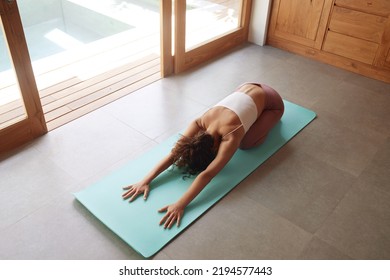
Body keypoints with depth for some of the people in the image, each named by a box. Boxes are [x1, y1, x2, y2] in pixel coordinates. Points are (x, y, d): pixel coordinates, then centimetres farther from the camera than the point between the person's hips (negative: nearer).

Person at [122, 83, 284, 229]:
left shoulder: (230, 137, -40)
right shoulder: (200, 123, -25)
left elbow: (207, 174, -46)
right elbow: (173, 154, -28)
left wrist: (180, 205, -51)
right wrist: (145, 181, -35)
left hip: (271, 102, -4)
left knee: (245, 143, -12)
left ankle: (268, 120, 13)